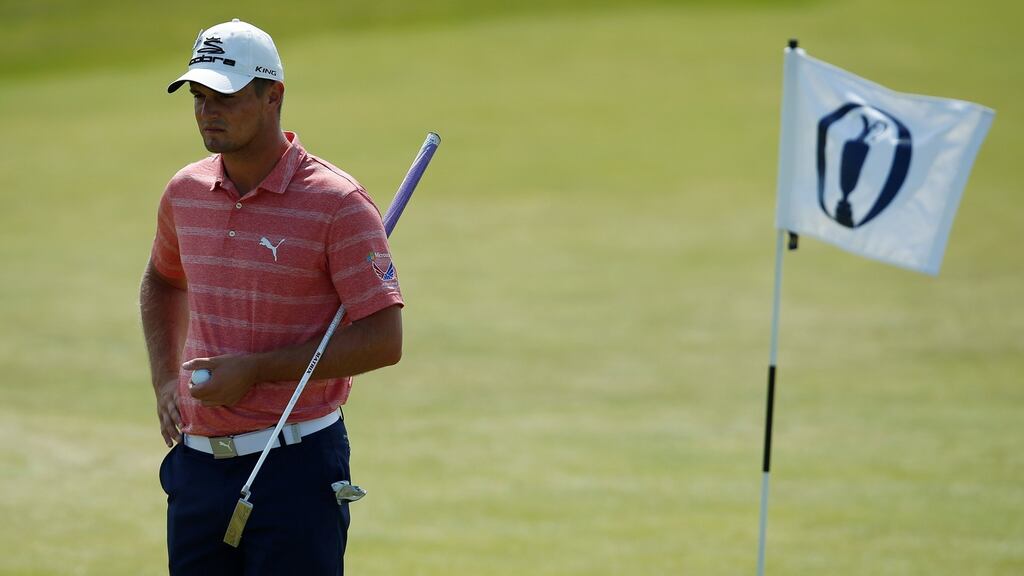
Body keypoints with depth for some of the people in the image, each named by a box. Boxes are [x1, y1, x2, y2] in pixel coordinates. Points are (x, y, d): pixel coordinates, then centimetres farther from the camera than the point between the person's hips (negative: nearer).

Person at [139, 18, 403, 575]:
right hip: (197, 461, 6)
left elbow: (383, 341, -14)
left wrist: (254, 370, -16)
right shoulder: (185, 192, 8)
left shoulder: (337, 204, -10)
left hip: (294, 466, -6)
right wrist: (166, 381, 14)